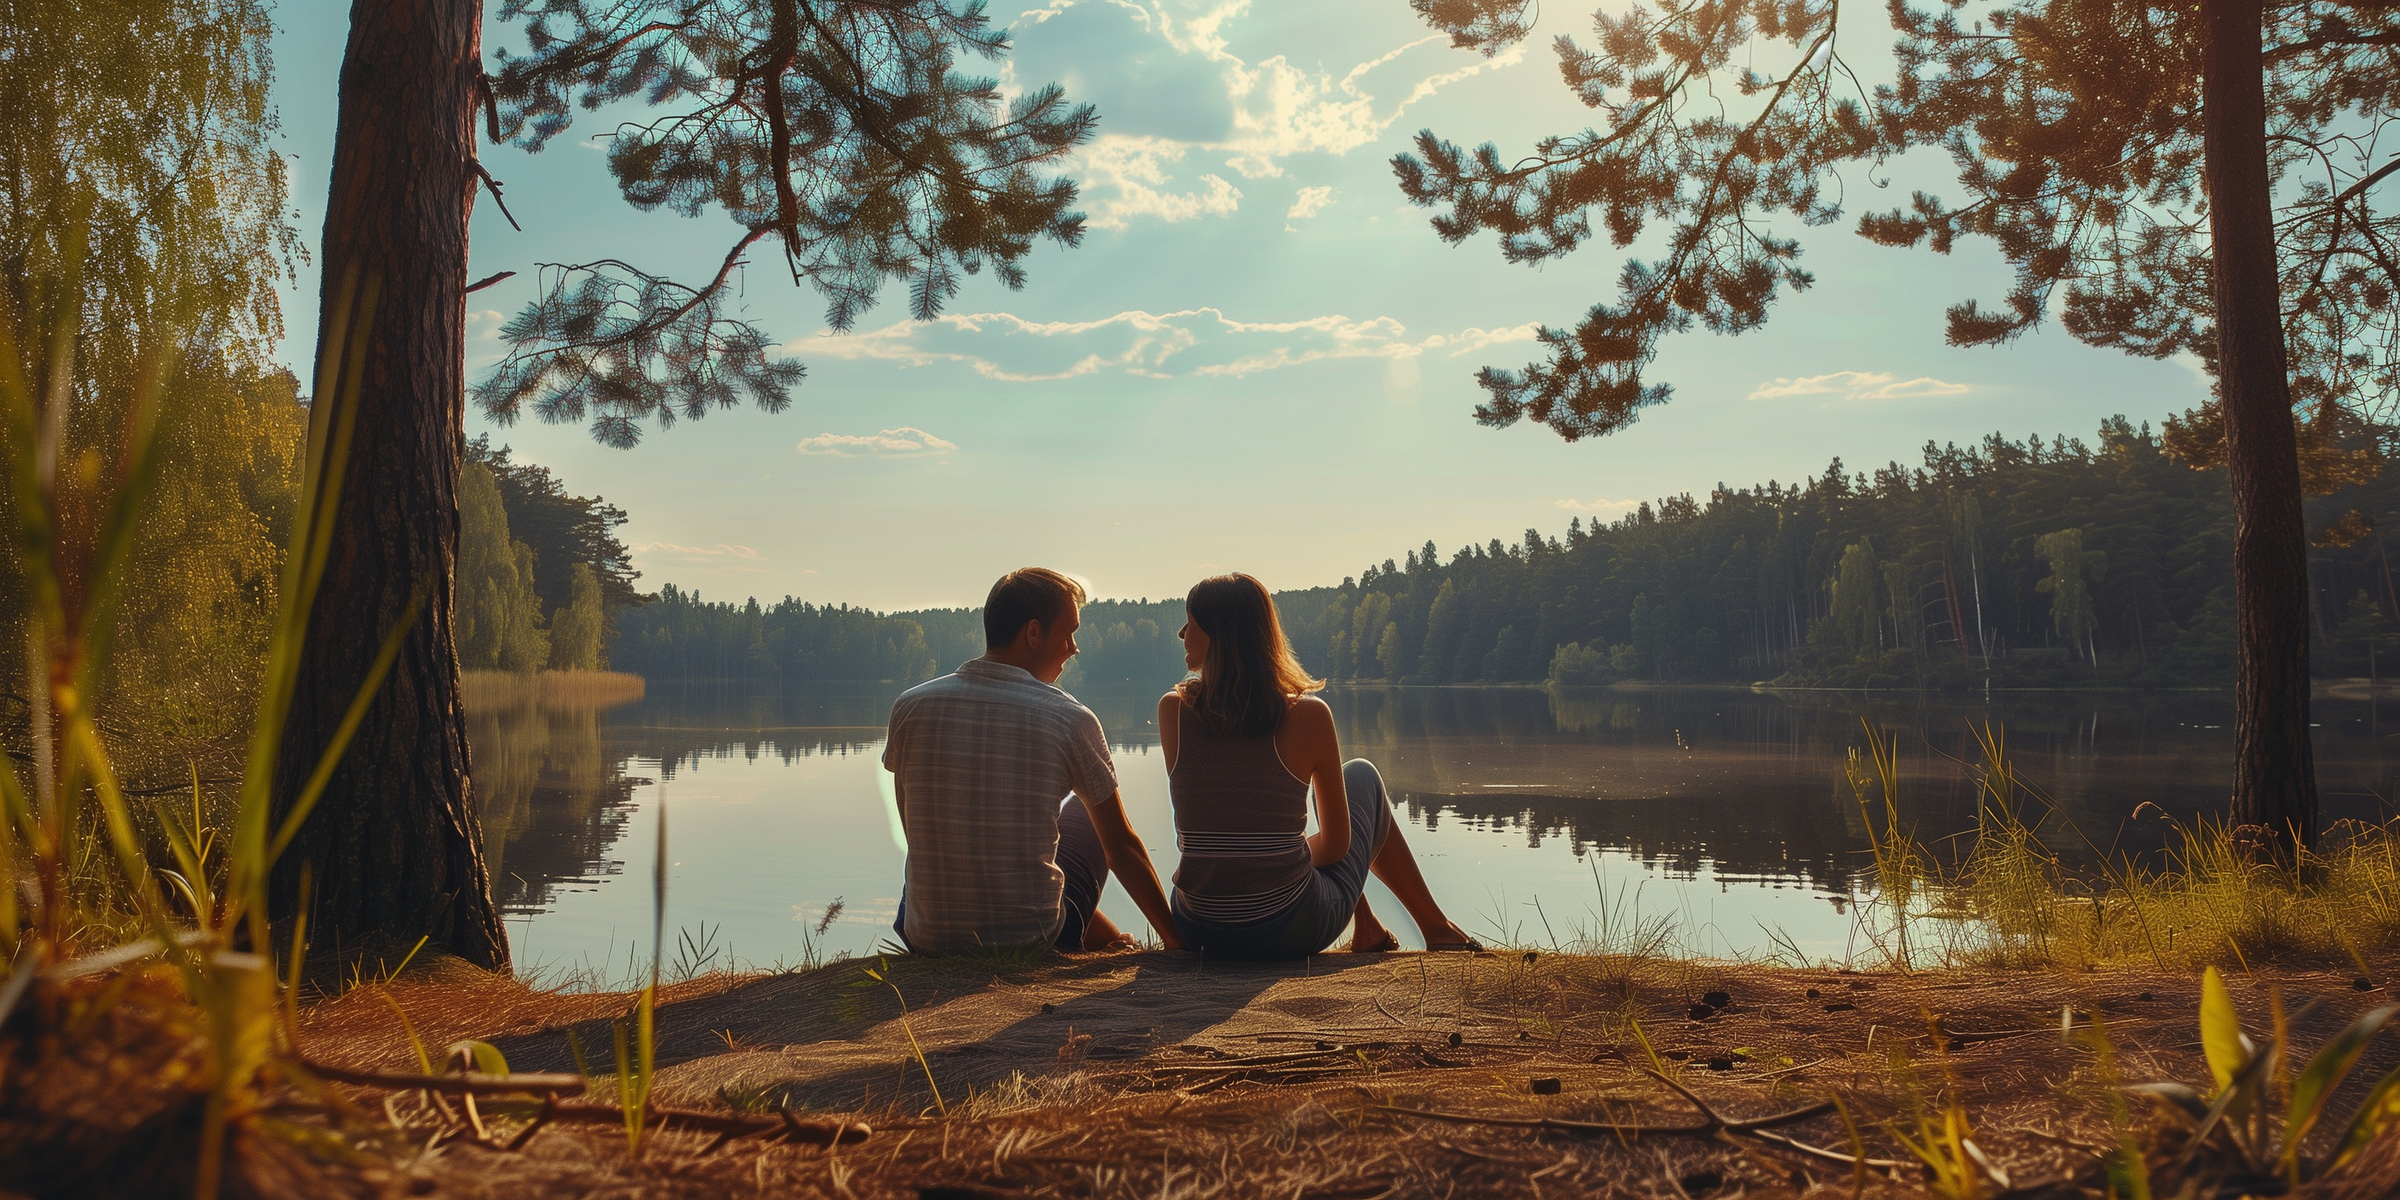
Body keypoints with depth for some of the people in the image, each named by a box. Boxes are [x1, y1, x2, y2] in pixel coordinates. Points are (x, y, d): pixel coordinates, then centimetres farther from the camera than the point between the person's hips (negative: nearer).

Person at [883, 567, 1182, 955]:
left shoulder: (910, 708, -5)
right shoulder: (1071, 721, -11)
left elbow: (916, 831, 9)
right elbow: (1122, 847, -2)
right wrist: (1174, 939, 10)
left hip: (928, 943, 2)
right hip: (1033, 946, -2)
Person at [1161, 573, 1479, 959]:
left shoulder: (1173, 710, -9)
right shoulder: (1308, 716, -12)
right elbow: (1337, 844, 0)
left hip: (1198, 932, 2)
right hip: (1292, 933, -2)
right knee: (1361, 775, 25)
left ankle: (1367, 927, 45)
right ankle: (1435, 927, 36)